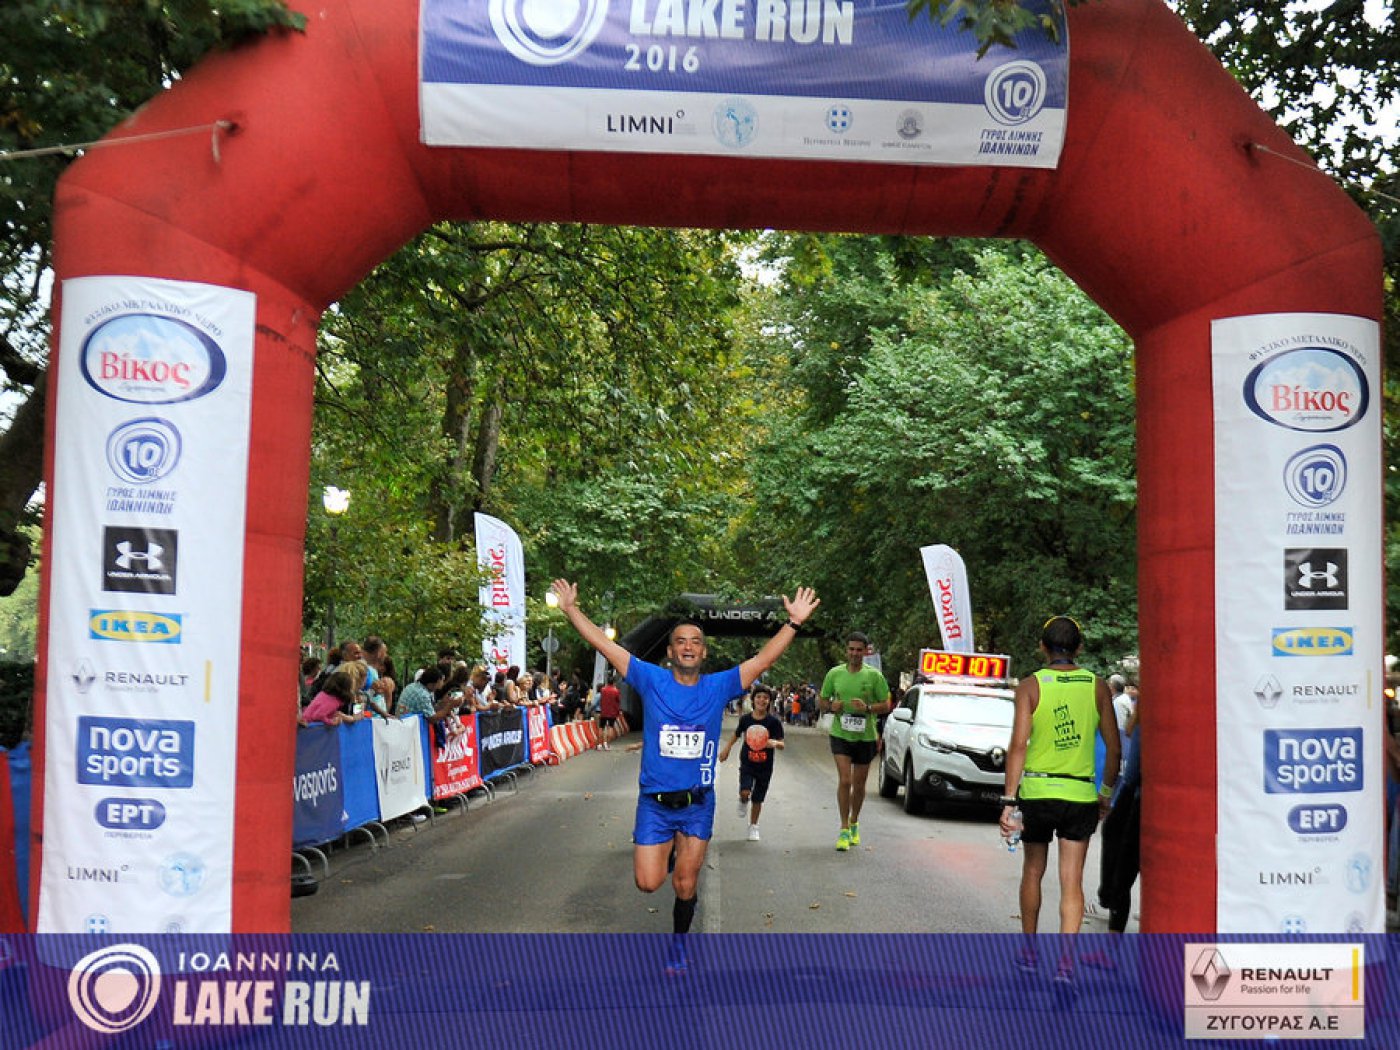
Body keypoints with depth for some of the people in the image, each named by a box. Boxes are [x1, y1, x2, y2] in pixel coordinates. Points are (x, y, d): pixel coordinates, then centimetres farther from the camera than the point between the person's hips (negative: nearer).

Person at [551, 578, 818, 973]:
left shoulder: (719, 686, -2)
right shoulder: (651, 681, -4)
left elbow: (764, 659, -5)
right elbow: (605, 645, -6)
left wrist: (794, 622, -13)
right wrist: (571, 610, -9)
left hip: (698, 803, 1)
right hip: (654, 802, 0)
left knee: (685, 884, 7)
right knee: (648, 883, -1)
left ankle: (678, 941, 35)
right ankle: (666, 852, 35)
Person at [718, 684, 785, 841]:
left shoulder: (774, 721, -12)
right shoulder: (745, 719, -6)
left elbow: (782, 744, -12)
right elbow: (736, 734, 14)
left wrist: (774, 743, -34)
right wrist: (726, 748, 20)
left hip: (765, 767, 0)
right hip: (747, 764, 0)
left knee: (758, 799, 9)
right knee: (745, 792, -20)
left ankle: (753, 826, 31)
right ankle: (744, 802, 16)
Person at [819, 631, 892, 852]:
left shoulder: (874, 675, -3)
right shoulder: (834, 673, 1)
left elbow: (886, 706, 0)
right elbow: (822, 700, 11)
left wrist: (867, 708, -18)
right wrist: (831, 706, -11)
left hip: (865, 737, 0)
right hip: (840, 735, 0)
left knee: (859, 785, 11)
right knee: (844, 781, -12)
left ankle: (854, 825, 33)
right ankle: (844, 830, -3)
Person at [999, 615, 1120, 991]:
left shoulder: (1031, 686, -4)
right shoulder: (1097, 687, 2)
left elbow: (1019, 746, -11)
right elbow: (1113, 749, 5)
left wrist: (1008, 801, -10)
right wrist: (1106, 794, 18)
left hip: (1037, 791, 0)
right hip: (1081, 794, 1)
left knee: (1032, 872, 18)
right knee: (1072, 881, 3)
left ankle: (1029, 952, 30)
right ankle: (1066, 962, -10)